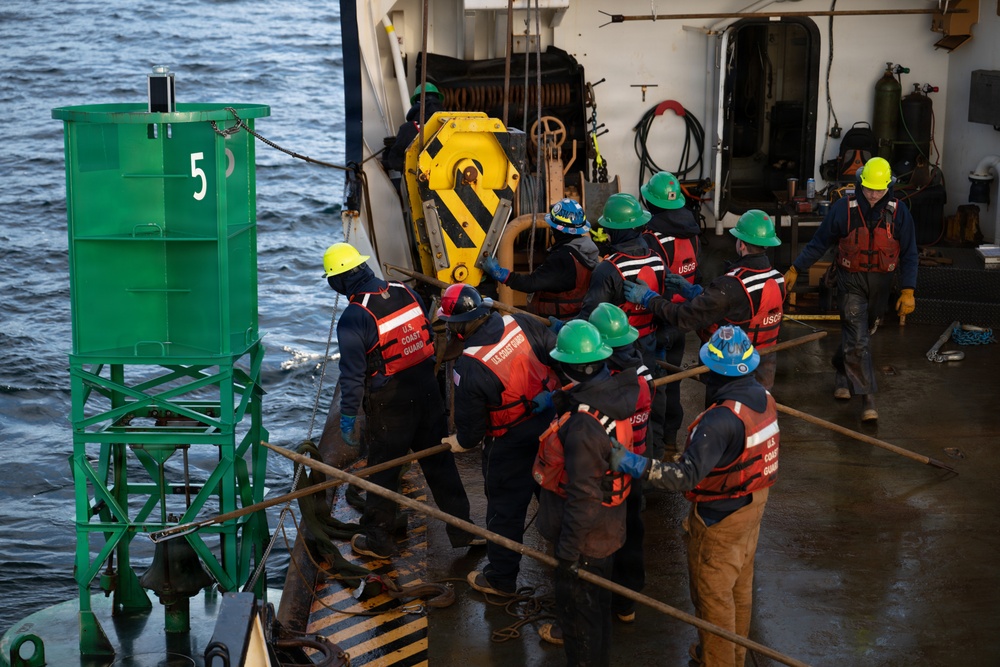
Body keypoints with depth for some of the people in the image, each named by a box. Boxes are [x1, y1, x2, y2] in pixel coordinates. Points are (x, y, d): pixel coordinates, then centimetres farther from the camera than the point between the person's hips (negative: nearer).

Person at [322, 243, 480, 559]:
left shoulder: (353, 319, -19)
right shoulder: (405, 292, -1)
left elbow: (353, 375, -17)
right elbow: (430, 338, 9)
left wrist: (347, 417, -7)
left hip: (390, 405, -6)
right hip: (427, 392, 6)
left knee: (382, 472, 10)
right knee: (440, 462, 16)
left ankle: (377, 539, 23)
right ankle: (462, 529, 25)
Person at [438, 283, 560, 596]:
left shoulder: (469, 366, -26)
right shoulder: (521, 324, -12)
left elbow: (470, 421, -15)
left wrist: (462, 442, 7)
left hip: (510, 445, -6)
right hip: (551, 425, 7)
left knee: (505, 510, 12)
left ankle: (500, 579, 27)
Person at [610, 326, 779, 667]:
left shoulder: (721, 419, -35)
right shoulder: (762, 396, -8)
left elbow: (687, 475, -40)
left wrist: (633, 464, -42)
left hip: (720, 517, -9)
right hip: (753, 504, 9)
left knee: (713, 593, 11)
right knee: (741, 585, 26)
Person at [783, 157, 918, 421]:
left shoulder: (898, 212, -7)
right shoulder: (844, 208, -10)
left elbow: (909, 255, -3)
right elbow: (819, 243, 0)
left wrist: (908, 291, -12)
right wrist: (795, 270, 2)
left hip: (880, 283, 2)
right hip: (851, 281, -2)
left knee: (860, 333, 17)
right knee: (857, 339, -9)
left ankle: (842, 373, 44)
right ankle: (867, 398, -8)